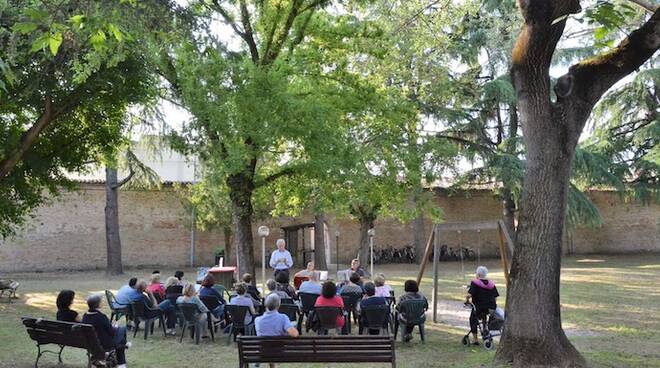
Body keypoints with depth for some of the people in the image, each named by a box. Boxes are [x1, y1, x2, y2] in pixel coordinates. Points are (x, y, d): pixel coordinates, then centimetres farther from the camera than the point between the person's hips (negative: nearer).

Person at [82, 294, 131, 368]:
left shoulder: (85, 316, -8)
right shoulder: (101, 317, -29)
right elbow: (112, 332, -18)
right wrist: (115, 327, 5)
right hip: (105, 345, -7)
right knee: (122, 330, 19)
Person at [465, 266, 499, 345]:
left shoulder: (475, 283, -8)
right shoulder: (491, 283, 8)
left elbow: (469, 295, -19)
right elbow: (495, 297, 9)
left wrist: (467, 300, 0)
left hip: (479, 308, -5)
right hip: (492, 308, 5)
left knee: (472, 320, 20)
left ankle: (475, 339, 18)